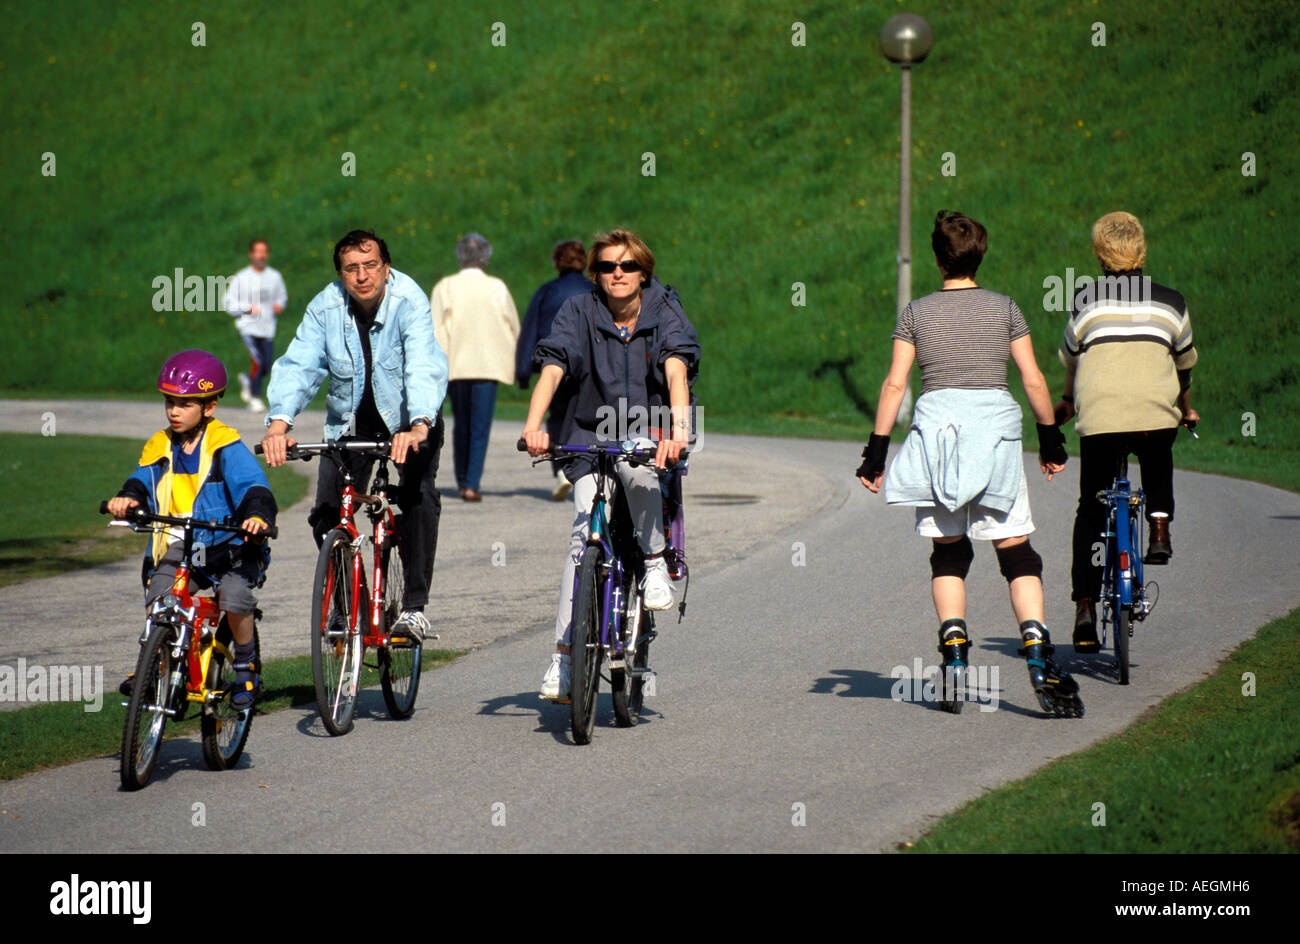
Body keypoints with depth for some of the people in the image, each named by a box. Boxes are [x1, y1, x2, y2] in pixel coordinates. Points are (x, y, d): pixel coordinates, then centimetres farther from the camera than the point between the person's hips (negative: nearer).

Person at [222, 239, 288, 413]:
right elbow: (228, 304, -1)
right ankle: (255, 398, 0)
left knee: (267, 367, 2)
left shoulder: (274, 277, 8)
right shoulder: (241, 278, -2)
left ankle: (247, 380, 34)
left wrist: (279, 305, -1)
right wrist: (248, 308, -17)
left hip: (267, 328, 4)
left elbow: (282, 296, 22)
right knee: (258, 362, -17)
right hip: (248, 327, -4)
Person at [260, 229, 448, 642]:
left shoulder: (410, 302, -23)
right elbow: (298, 365, -22)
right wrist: (279, 422, -40)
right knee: (326, 514, -8)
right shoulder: (325, 308, -13)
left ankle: (415, 605, -18)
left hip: (408, 421, -3)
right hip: (350, 421, 3)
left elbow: (425, 367, -36)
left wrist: (419, 426, -54)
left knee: (418, 495, -26)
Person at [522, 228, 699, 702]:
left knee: (637, 469, -36)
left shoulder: (665, 311, -5)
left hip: (649, 433, -1)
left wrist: (678, 427, -40)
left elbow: (676, 369, -21)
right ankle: (563, 654, -15)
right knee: (585, 531, -16)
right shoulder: (579, 312, -3)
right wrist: (533, 425, -35)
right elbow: (552, 369, -17)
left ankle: (655, 561, -10)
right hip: (590, 436, 1)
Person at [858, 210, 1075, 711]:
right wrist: (1050, 439, 16)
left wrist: (876, 449, 4)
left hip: (936, 422, 1)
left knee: (948, 550, 12)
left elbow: (894, 383, 2)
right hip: (995, 423, -1)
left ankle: (953, 653, -1)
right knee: (1015, 550, 0)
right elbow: (1034, 379, 5)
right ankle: (1036, 650, -17)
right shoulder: (1004, 308, 6)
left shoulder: (916, 313, 7)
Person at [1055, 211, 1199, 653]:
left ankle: (1085, 608, 4)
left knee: (1091, 511, 12)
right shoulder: (1170, 301, 15)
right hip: (1156, 415, 1)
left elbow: (1070, 357, 25)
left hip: (1099, 417, -1)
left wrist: (1067, 400, 46)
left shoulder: (1086, 299, 12)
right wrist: (1186, 408, 46)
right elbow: (1184, 363, 28)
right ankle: (1160, 528, 12)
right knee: (1158, 463, 35)